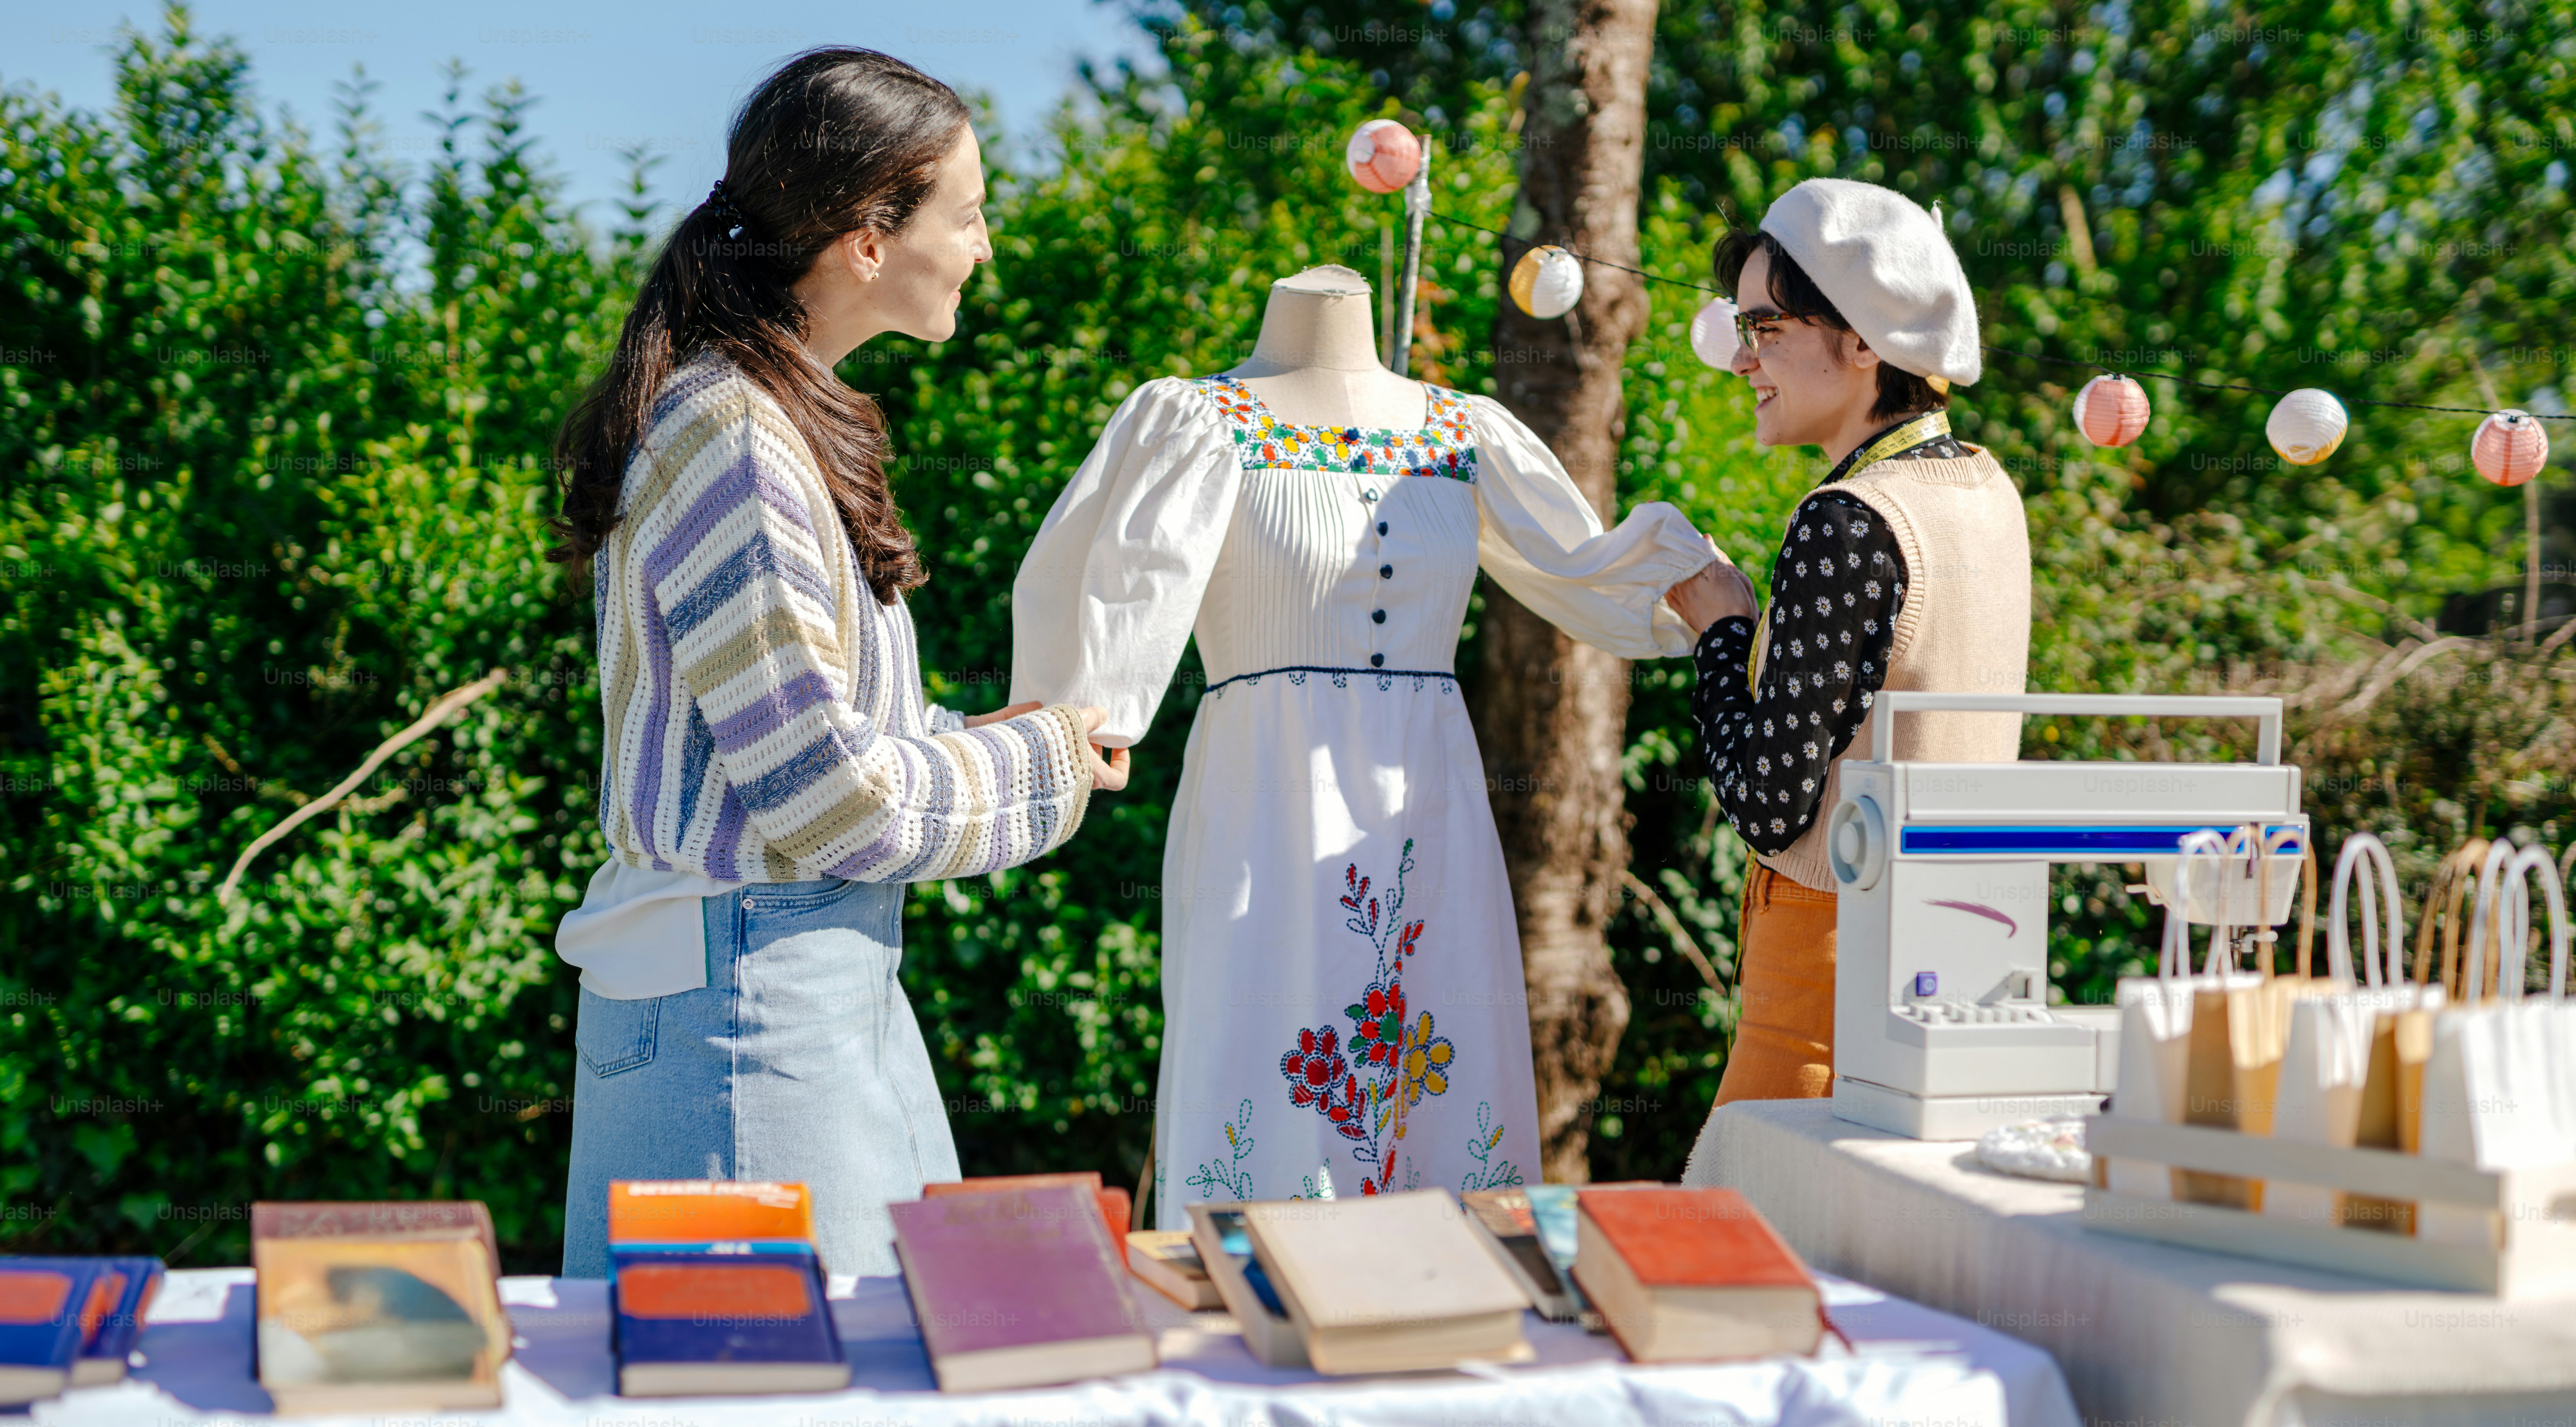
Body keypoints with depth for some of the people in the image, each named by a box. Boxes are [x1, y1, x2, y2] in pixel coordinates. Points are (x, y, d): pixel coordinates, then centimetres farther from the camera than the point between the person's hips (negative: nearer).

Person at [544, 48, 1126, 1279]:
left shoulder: (786, 418, 14)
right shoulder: (730, 440, -18)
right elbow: (826, 795, -19)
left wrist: (974, 739, 7)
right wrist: (1039, 764, -4)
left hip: (828, 978, 10)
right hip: (747, 988, -10)